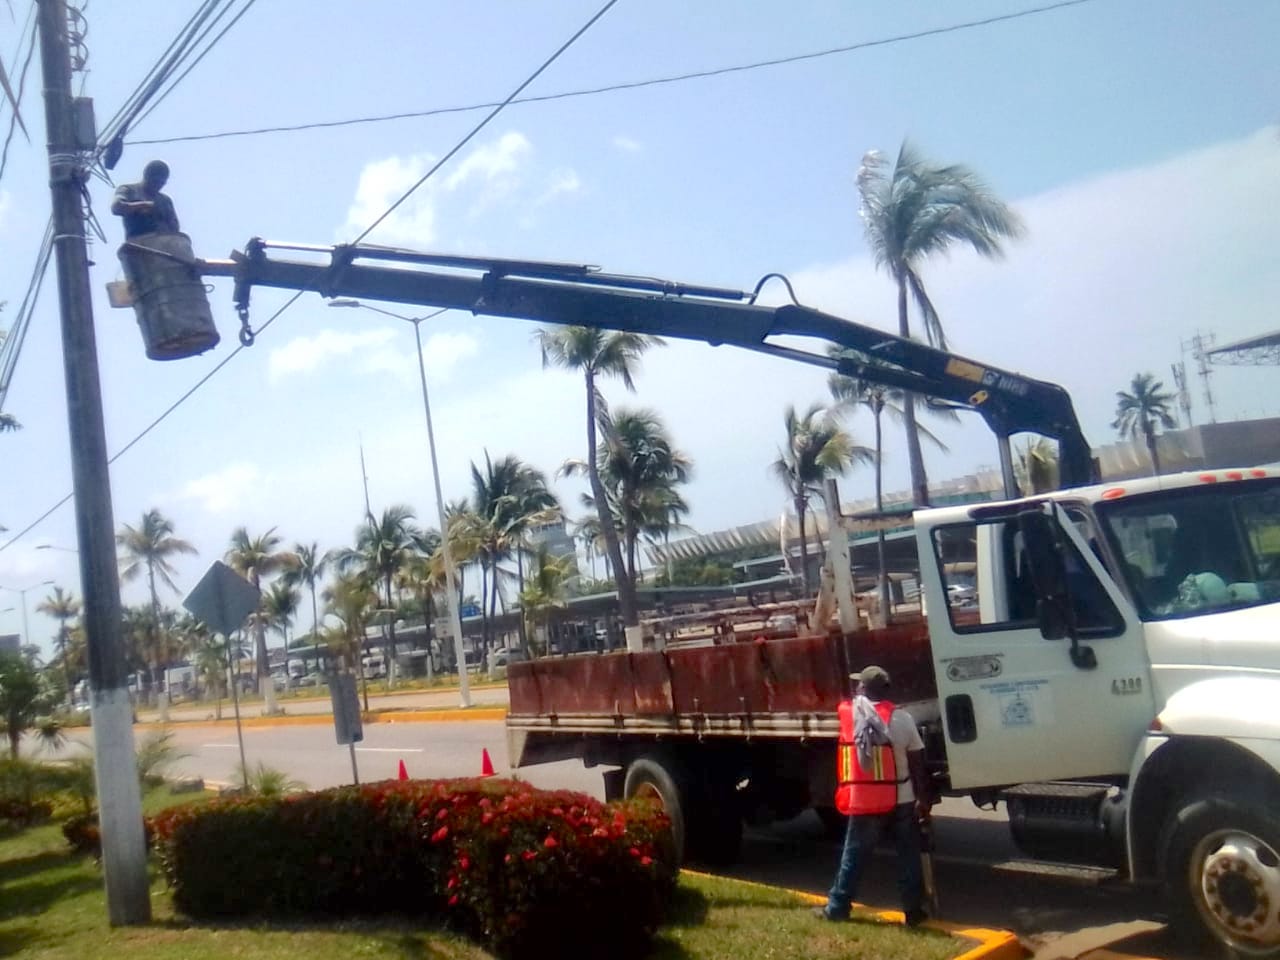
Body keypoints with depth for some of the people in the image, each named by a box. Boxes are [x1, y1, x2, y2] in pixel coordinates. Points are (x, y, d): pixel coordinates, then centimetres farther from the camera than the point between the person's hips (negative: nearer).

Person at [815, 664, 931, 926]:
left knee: (853, 857, 10)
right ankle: (913, 911, 16)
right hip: (902, 799, 1)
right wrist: (923, 798, 5)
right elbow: (918, 763, -2)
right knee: (908, 857, 12)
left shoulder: (849, 712, -5)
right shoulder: (902, 718, -5)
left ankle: (837, 908, 17)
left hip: (865, 801, 0)